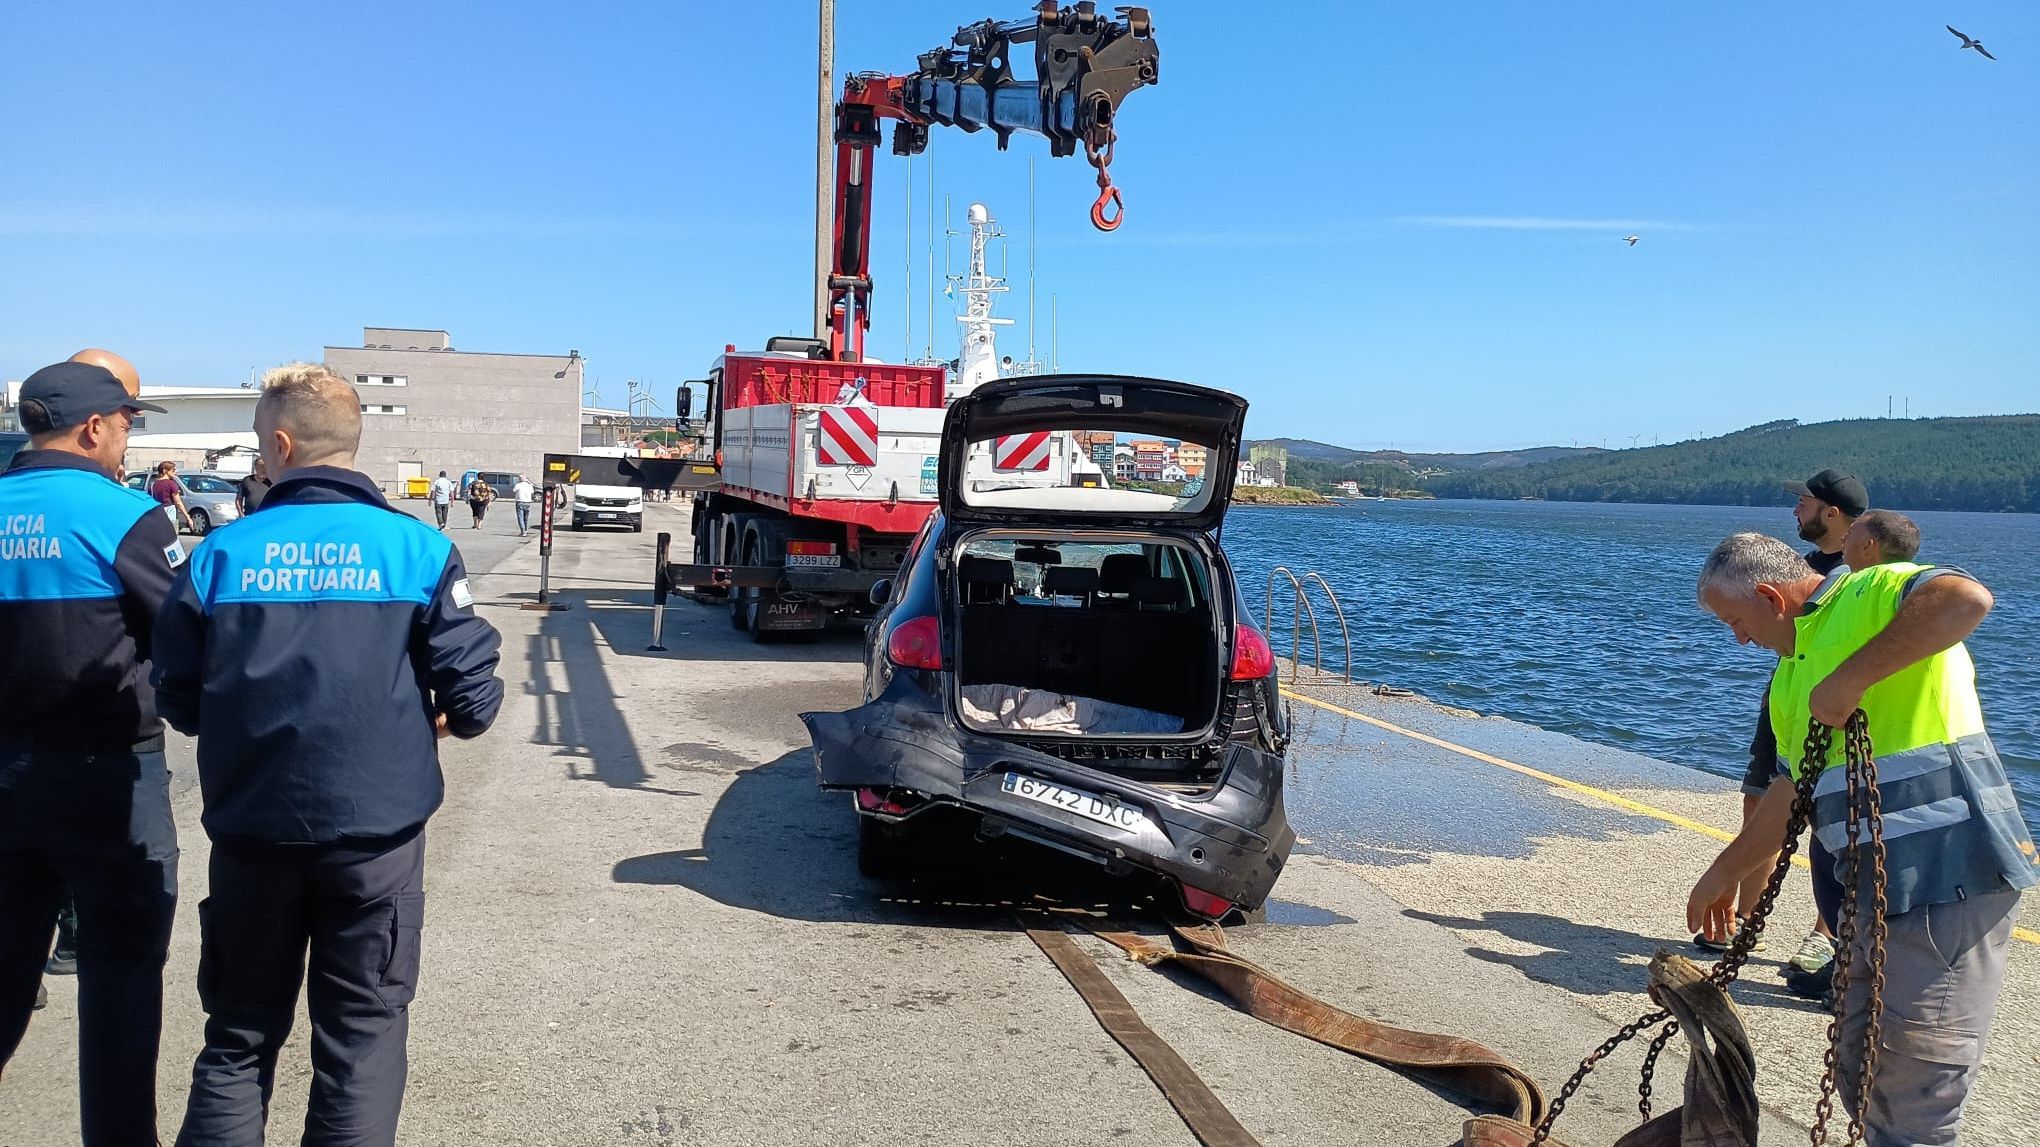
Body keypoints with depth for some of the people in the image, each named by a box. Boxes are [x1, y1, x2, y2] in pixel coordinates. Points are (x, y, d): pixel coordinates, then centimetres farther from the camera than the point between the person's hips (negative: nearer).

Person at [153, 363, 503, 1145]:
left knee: (240, 1034, 18)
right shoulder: (418, 550, -7)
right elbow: (474, 700, -9)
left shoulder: (220, 555, -2)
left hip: (251, 832, 2)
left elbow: (179, 703, 4)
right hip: (377, 829, -2)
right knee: (362, 1036, 11)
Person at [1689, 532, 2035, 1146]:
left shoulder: (1874, 594, -9)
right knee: (1861, 1075, 20)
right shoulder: (1791, 677, 18)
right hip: (1872, 889, 10)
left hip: (1947, 877, -10)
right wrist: (1725, 872, 32)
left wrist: (1850, 678, -27)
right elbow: (1790, 792, 25)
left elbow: (1968, 597, -31)